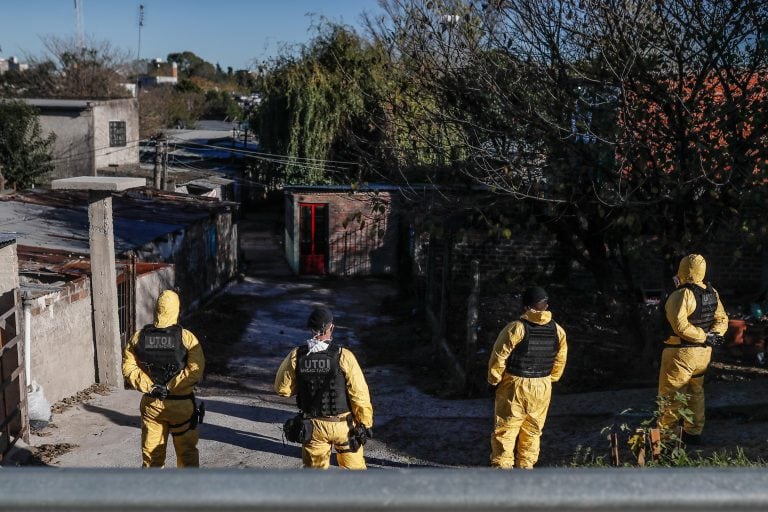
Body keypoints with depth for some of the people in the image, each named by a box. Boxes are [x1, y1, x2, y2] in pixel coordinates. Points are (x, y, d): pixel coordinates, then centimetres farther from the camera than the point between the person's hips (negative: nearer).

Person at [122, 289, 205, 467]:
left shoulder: (139, 337, -2)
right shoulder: (186, 337, -13)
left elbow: (128, 367, -4)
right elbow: (195, 369, -20)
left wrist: (149, 386, -8)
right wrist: (170, 387, -15)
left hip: (151, 404, 3)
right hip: (181, 405, -3)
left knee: (151, 452, 14)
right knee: (187, 452, 11)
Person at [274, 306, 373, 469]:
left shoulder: (296, 356, -9)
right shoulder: (343, 356, -17)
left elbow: (282, 388, 2)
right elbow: (359, 393, -15)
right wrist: (365, 423, -4)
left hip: (314, 425, 2)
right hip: (343, 424, -2)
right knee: (353, 468, 15)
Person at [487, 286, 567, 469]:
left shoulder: (516, 327, -14)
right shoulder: (558, 331, 2)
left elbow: (499, 356, -11)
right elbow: (560, 360, 12)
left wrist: (494, 380, 2)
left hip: (515, 386, -5)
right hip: (543, 388, 5)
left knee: (505, 429, 1)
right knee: (533, 430, 16)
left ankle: (502, 466, -3)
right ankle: (526, 466, 20)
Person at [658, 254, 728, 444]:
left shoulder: (680, 296, -21)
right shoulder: (712, 293, 4)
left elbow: (680, 326, -28)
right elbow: (722, 319, 6)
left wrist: (705, 337, -19)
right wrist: (713, 335, -10)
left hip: (681, 353, -8)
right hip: (703, 352, 8)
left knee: (671, 393, 5)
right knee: (695, 393, 20)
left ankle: (664, 432, 12)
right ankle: (693, 432, 27)